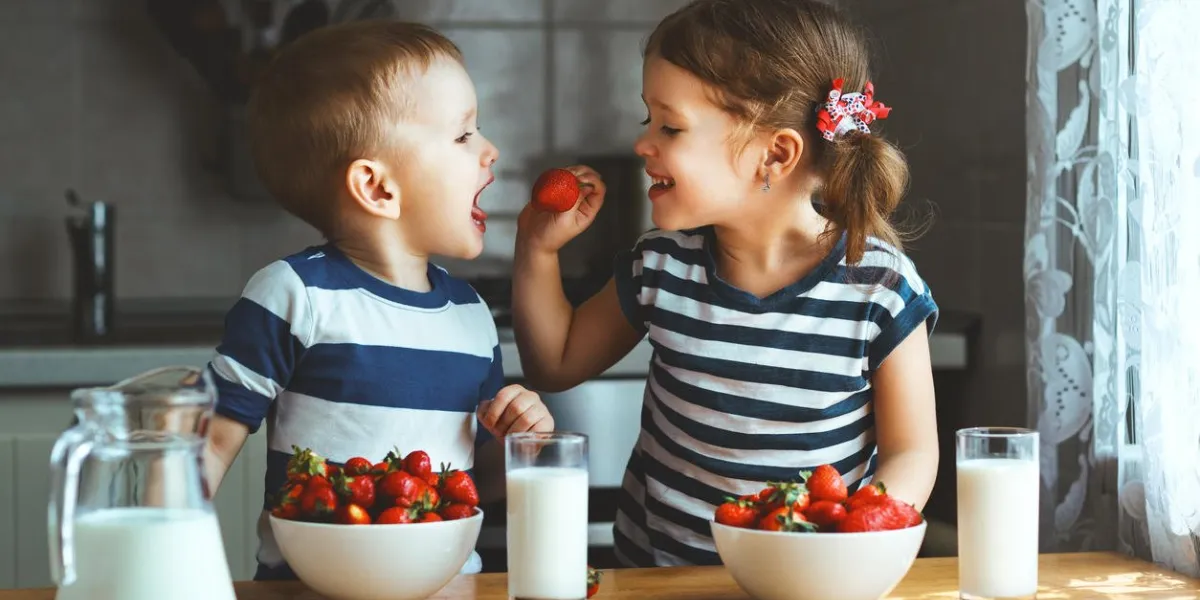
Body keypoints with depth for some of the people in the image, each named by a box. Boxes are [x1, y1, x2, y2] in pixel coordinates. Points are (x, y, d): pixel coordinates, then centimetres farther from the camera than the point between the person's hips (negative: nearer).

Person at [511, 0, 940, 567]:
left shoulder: (882, 290, -10)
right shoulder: (660, 267, 1)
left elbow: (911, 452, -2)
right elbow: (556, 364, 17)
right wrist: (537, 249, 4)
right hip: (653, 568, 2)